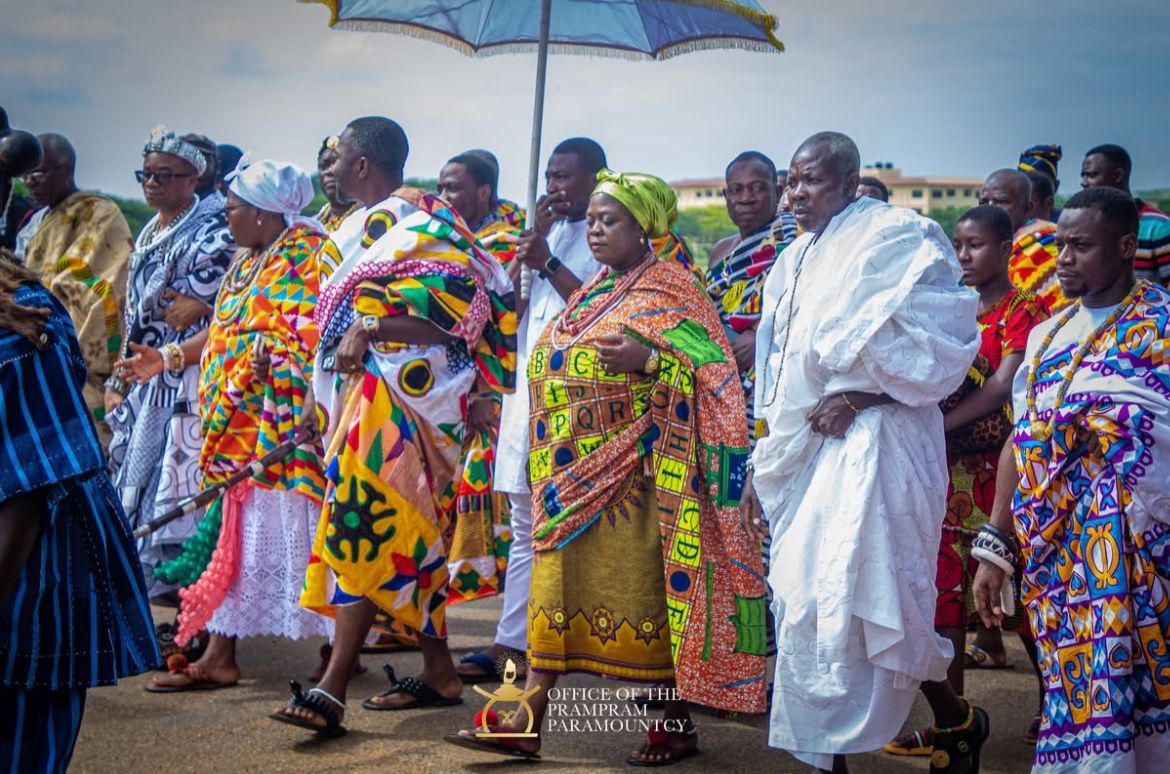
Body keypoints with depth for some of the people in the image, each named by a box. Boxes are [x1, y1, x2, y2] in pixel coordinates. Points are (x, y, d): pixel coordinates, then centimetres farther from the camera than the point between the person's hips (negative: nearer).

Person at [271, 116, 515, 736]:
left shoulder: (418, 224, -10)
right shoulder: (383, 224, 19)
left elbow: (453, 308, -21)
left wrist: (371, 326, -22)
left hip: (398, 399, -10)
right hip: (368, 398, 10)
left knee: (366, 524, -14)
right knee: (403, 533, 11)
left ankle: (333, 689, -17)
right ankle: (439, 671, 17)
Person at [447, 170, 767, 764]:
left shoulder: (671, 287, -4)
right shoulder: (593, 292, 19)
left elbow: (713, 366, -12)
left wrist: (647, 359, -24)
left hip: (635, 475, -7)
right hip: (573, 475, 7)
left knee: (652, 588, -3)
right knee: (556, 588, 2)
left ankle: (677, 722, 8)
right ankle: (526, 721, 1)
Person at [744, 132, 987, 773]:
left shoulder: (893, 238, -5)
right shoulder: (796, 261, 17)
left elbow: (934, 339, -14)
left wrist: (859, 392, -18)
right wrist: (761, 466, 17)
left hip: (868, 447, -8)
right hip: (803, 452, 8)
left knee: (854, 595, -11)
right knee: (806, 597, 4)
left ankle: (956, 721, 12)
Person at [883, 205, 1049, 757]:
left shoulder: (1024, 309, -7)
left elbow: (1003, 387, -19)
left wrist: (933, 427, -26)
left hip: (1001, 469, -6)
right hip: (950, 471, 6)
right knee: (946, 592, 7)